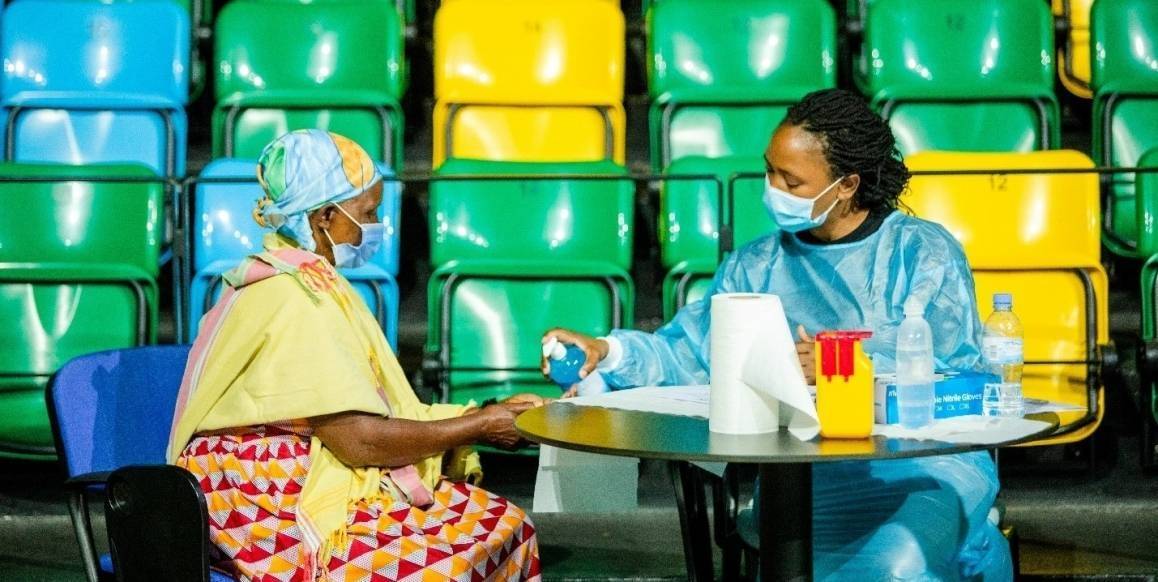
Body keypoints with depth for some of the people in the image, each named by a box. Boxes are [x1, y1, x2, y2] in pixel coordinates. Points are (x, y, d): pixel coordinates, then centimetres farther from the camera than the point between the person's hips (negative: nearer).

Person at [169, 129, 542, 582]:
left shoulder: (301, 279, 14)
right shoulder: (295, 299, -18)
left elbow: (361, 415, 13)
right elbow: (360, 440, -21)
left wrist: (482, 416, 7)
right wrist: (478, 426, -9)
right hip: (278, 506, -9)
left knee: (505, 525, -3)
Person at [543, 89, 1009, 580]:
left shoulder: (924, 252, 4)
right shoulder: (756, 266, 17)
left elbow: (960, 379, -6)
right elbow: (685, 352, 10)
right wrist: (608, 351, -7)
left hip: (929, 467, -2)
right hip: (807, 479, 2)